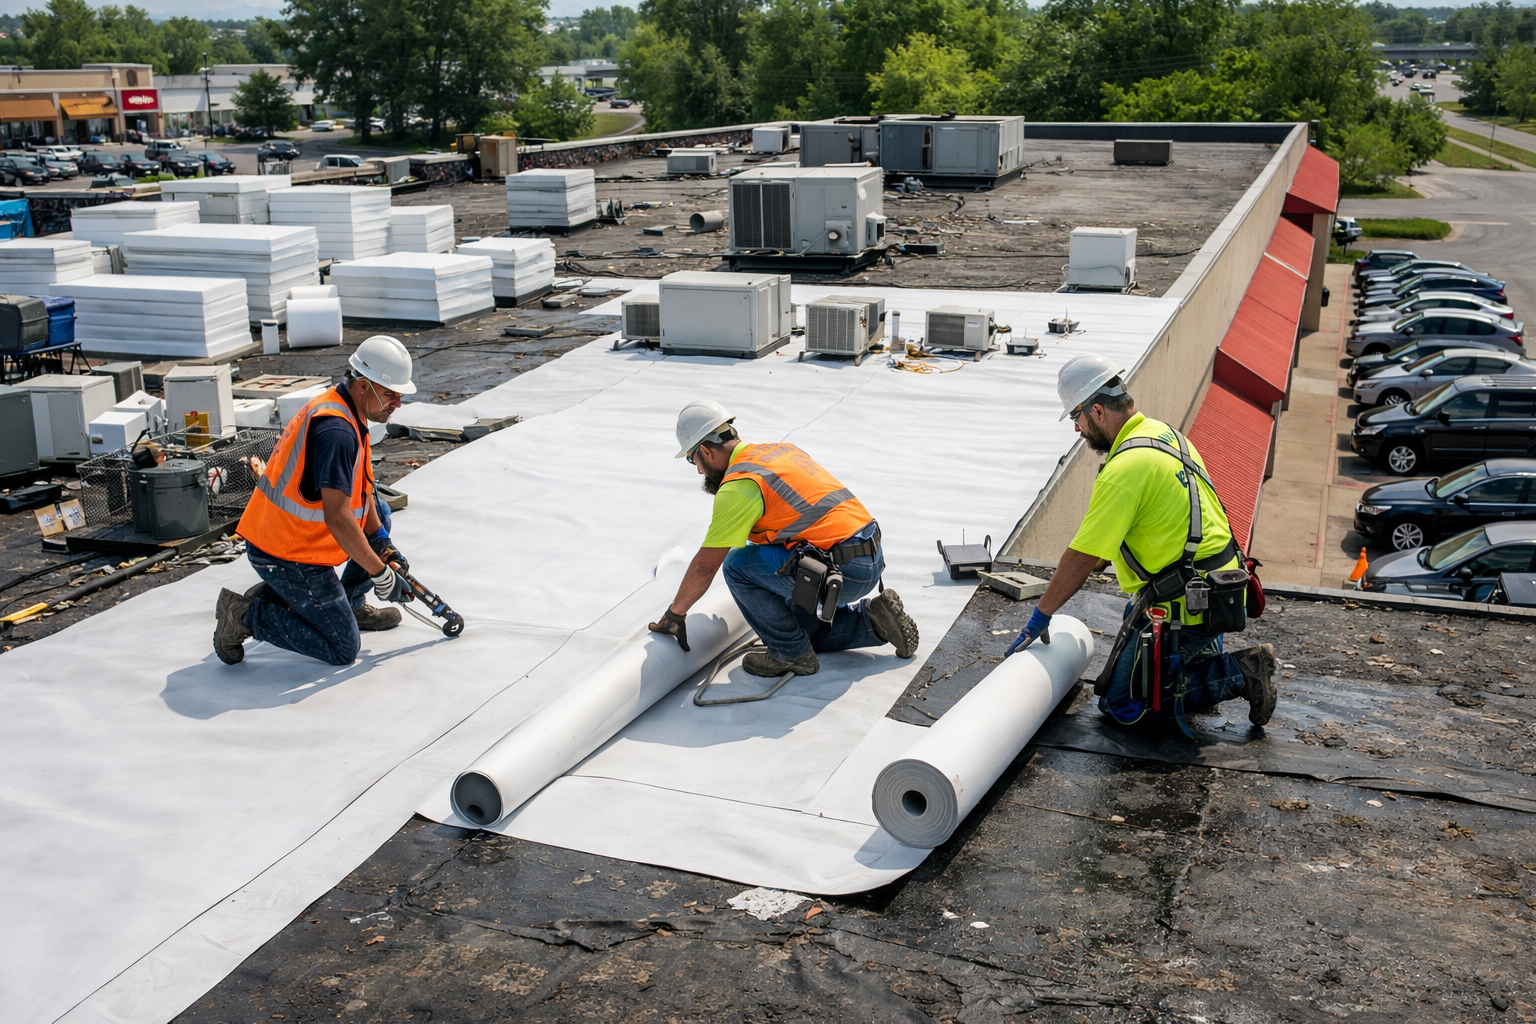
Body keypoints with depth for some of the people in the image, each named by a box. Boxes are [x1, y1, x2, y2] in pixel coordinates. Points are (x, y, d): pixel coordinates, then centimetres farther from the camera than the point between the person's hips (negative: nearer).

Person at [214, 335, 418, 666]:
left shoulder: (343, 409, 6)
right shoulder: (336, 431, -26)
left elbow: (360, 488, 14)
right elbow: (337, 517, -30)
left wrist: (382, 542, 8)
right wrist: (380, 573, -23)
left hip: (279, 532, 10)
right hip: (288, 556, -10)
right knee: (343, 649, -3)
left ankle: (348, 604, 26)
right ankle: (248, 615, 0)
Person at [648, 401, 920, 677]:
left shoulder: (739, 485, -12)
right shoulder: (780, 450, 14)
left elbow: (705, 566, -10)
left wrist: (674, 614, 4)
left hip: (843, 570, -9)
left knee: (738, 564, -5)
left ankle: (791, 654, 1)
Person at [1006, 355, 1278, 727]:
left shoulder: (1125, 468, -21)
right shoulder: (1163, 433, 8)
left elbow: (1083, 558, -18)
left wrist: (1040, 616, -8)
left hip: (1185, 605, -10)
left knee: (1120, 703, -1)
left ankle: (1237, 673, -6)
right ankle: (1207, 654, 18)